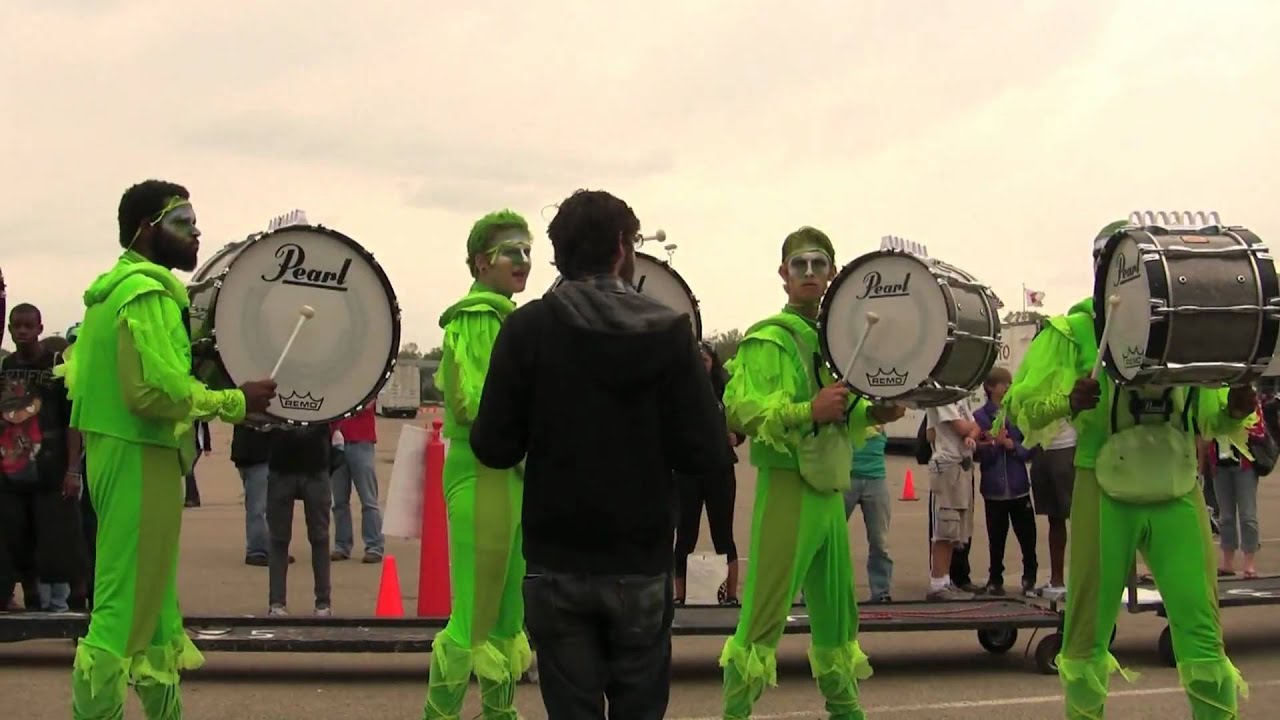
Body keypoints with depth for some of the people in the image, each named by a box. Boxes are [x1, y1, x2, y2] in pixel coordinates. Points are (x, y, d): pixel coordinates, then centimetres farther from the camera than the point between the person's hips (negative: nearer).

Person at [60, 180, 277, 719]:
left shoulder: (110, 289, 16)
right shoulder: (147, 292, -15)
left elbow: (76, 375, 20)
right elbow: (157, 390, -25)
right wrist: (235, 402, -14)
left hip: (116, 452, 11)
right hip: (140, 460, -11)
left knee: (151, 597, 17)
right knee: (124, 608, -7)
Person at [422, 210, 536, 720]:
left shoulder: (508, 318, 17)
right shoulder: (476, 317, -12)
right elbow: (473, 402, -21)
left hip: (512, 472, 10)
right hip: (482, 473, -10)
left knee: (509, 611, 16)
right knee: (474, 616, -5)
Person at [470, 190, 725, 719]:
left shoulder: (527, 327, -5)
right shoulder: (669, 330, -5)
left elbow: (494, 449, -7)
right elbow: (708, 456, -9)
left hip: (556, 564, 0)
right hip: (642, 565, 0)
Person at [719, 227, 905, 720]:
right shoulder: (767, 338, -9)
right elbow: (740, 411, -21)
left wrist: (871, 414, 7)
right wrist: (810, 410, -29)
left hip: (831, 488, 8)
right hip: (787, 485, -8)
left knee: (837, 608, 16)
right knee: (765, 611, -8)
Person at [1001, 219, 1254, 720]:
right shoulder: (1076, 331, -4)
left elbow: (1214, 419, 12)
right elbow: (1022, 405, -10)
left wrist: (1236, 409, -10)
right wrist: (1067, 402, -30)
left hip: (1178, 493, 2)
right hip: (1105, 494, -2)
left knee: (1201, 625, -1)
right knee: (1091, 623, 7)